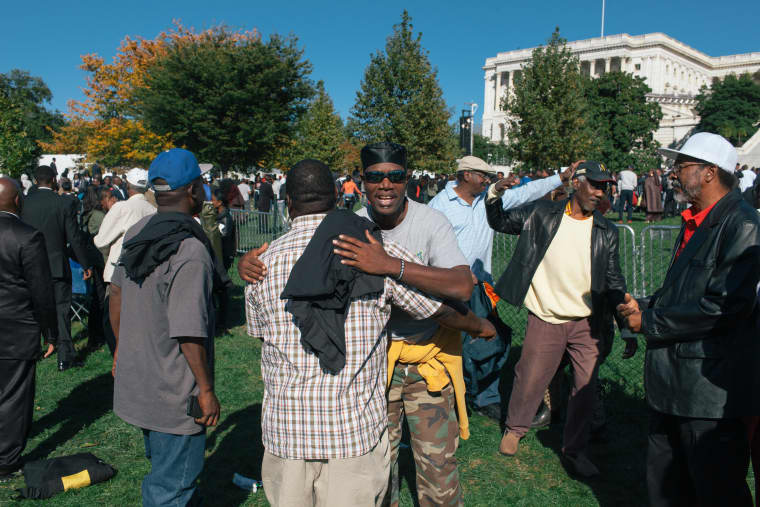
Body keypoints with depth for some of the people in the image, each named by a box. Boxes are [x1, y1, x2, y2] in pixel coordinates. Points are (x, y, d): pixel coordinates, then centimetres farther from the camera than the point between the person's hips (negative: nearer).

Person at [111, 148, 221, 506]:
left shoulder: (137, 232, 1)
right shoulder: (190, 251, -26)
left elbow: (117, 294, 12)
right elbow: (188, 333, -28)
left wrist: (122, 347, 24)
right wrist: (206, 389, -16)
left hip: (136, 380, 9)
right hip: (174, 396, -9)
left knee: (161, 467, 30)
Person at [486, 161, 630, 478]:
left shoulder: (606, 232, 5)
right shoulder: (542, 214, -1)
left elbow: (614, 282, 9)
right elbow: (500, 222, 9)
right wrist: (495, 195, -10)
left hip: (588, 323, 2)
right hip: (545, 320, -2)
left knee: (586, 388, 4)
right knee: (530, 380, 7)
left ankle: (575, 451, 25)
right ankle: (514, 429, 35)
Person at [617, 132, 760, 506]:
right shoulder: (694, 222, 12)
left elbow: (723, 306, -25)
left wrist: (649, 321, -16)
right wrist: (643, 307, 3)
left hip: (710, 388, -9)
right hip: (672, 379, 9)